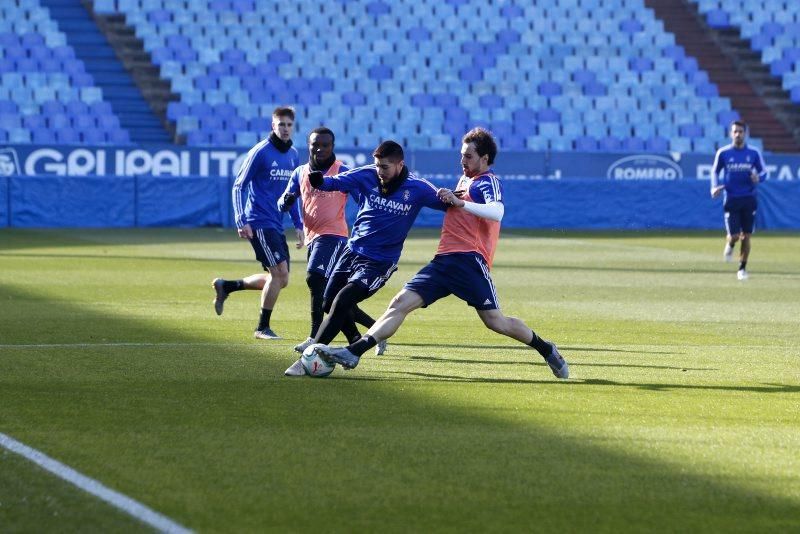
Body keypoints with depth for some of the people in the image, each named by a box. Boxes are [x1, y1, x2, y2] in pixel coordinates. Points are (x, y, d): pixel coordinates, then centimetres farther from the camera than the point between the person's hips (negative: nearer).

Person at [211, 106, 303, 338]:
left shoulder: (293, 155, 11)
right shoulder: (260, 152, -9)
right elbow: (238, 186, -8)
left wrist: (298, 225, 16)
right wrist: (241, 221, -17)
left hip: (277, 225, 8)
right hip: (259, 223, -8)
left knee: (280, 279, 9)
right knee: (280, 273, -14)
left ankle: (226, 286, 24)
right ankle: (263, 328, -2)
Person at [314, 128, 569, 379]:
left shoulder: (488, 181, -2)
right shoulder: (464, 179, 23)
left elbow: (497, 212, -22)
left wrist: (460, 202, -24)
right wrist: (448, 197, 19)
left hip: (469, 259, -8)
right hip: (443, 259, 8)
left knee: (495, 321, -7)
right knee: (400, 303, -5)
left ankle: (546, 350, 15)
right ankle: (353, 352, -15)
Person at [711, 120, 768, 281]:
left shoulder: (754, 153, 1)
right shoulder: (723, 153, -1)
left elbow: (763, 171, 8)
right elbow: (715, 171, 10)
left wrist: (758, 178, -15)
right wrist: (715, 186, -8)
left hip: (749, 199, 1)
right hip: (731, 199, -1)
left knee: (746, 236, 0)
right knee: (734, 235, -6)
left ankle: (742, 269, 14)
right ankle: (730, 245, 32)